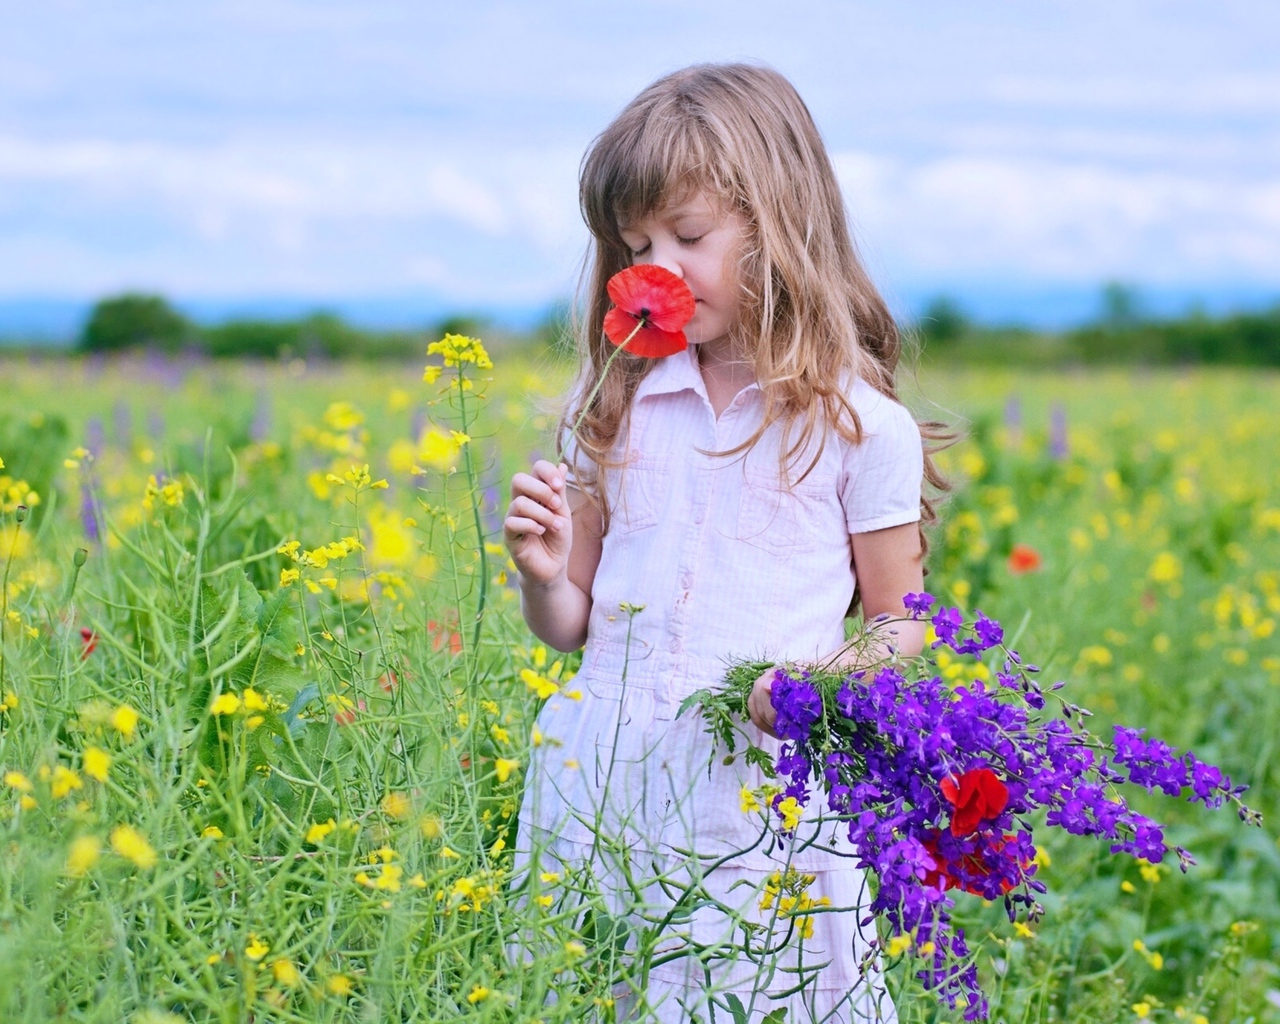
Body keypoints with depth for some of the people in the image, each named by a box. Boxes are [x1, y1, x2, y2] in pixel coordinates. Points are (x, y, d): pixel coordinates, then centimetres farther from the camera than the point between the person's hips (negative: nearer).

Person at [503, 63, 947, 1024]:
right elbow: (572, 624, 13)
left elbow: (901, 626, 5)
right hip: (603, 790, 3)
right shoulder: (616, 410, 8)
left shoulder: (859, 427, -2)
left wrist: (826, 683, -15)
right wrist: (542, 572, -9)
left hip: (764, 791, -3)